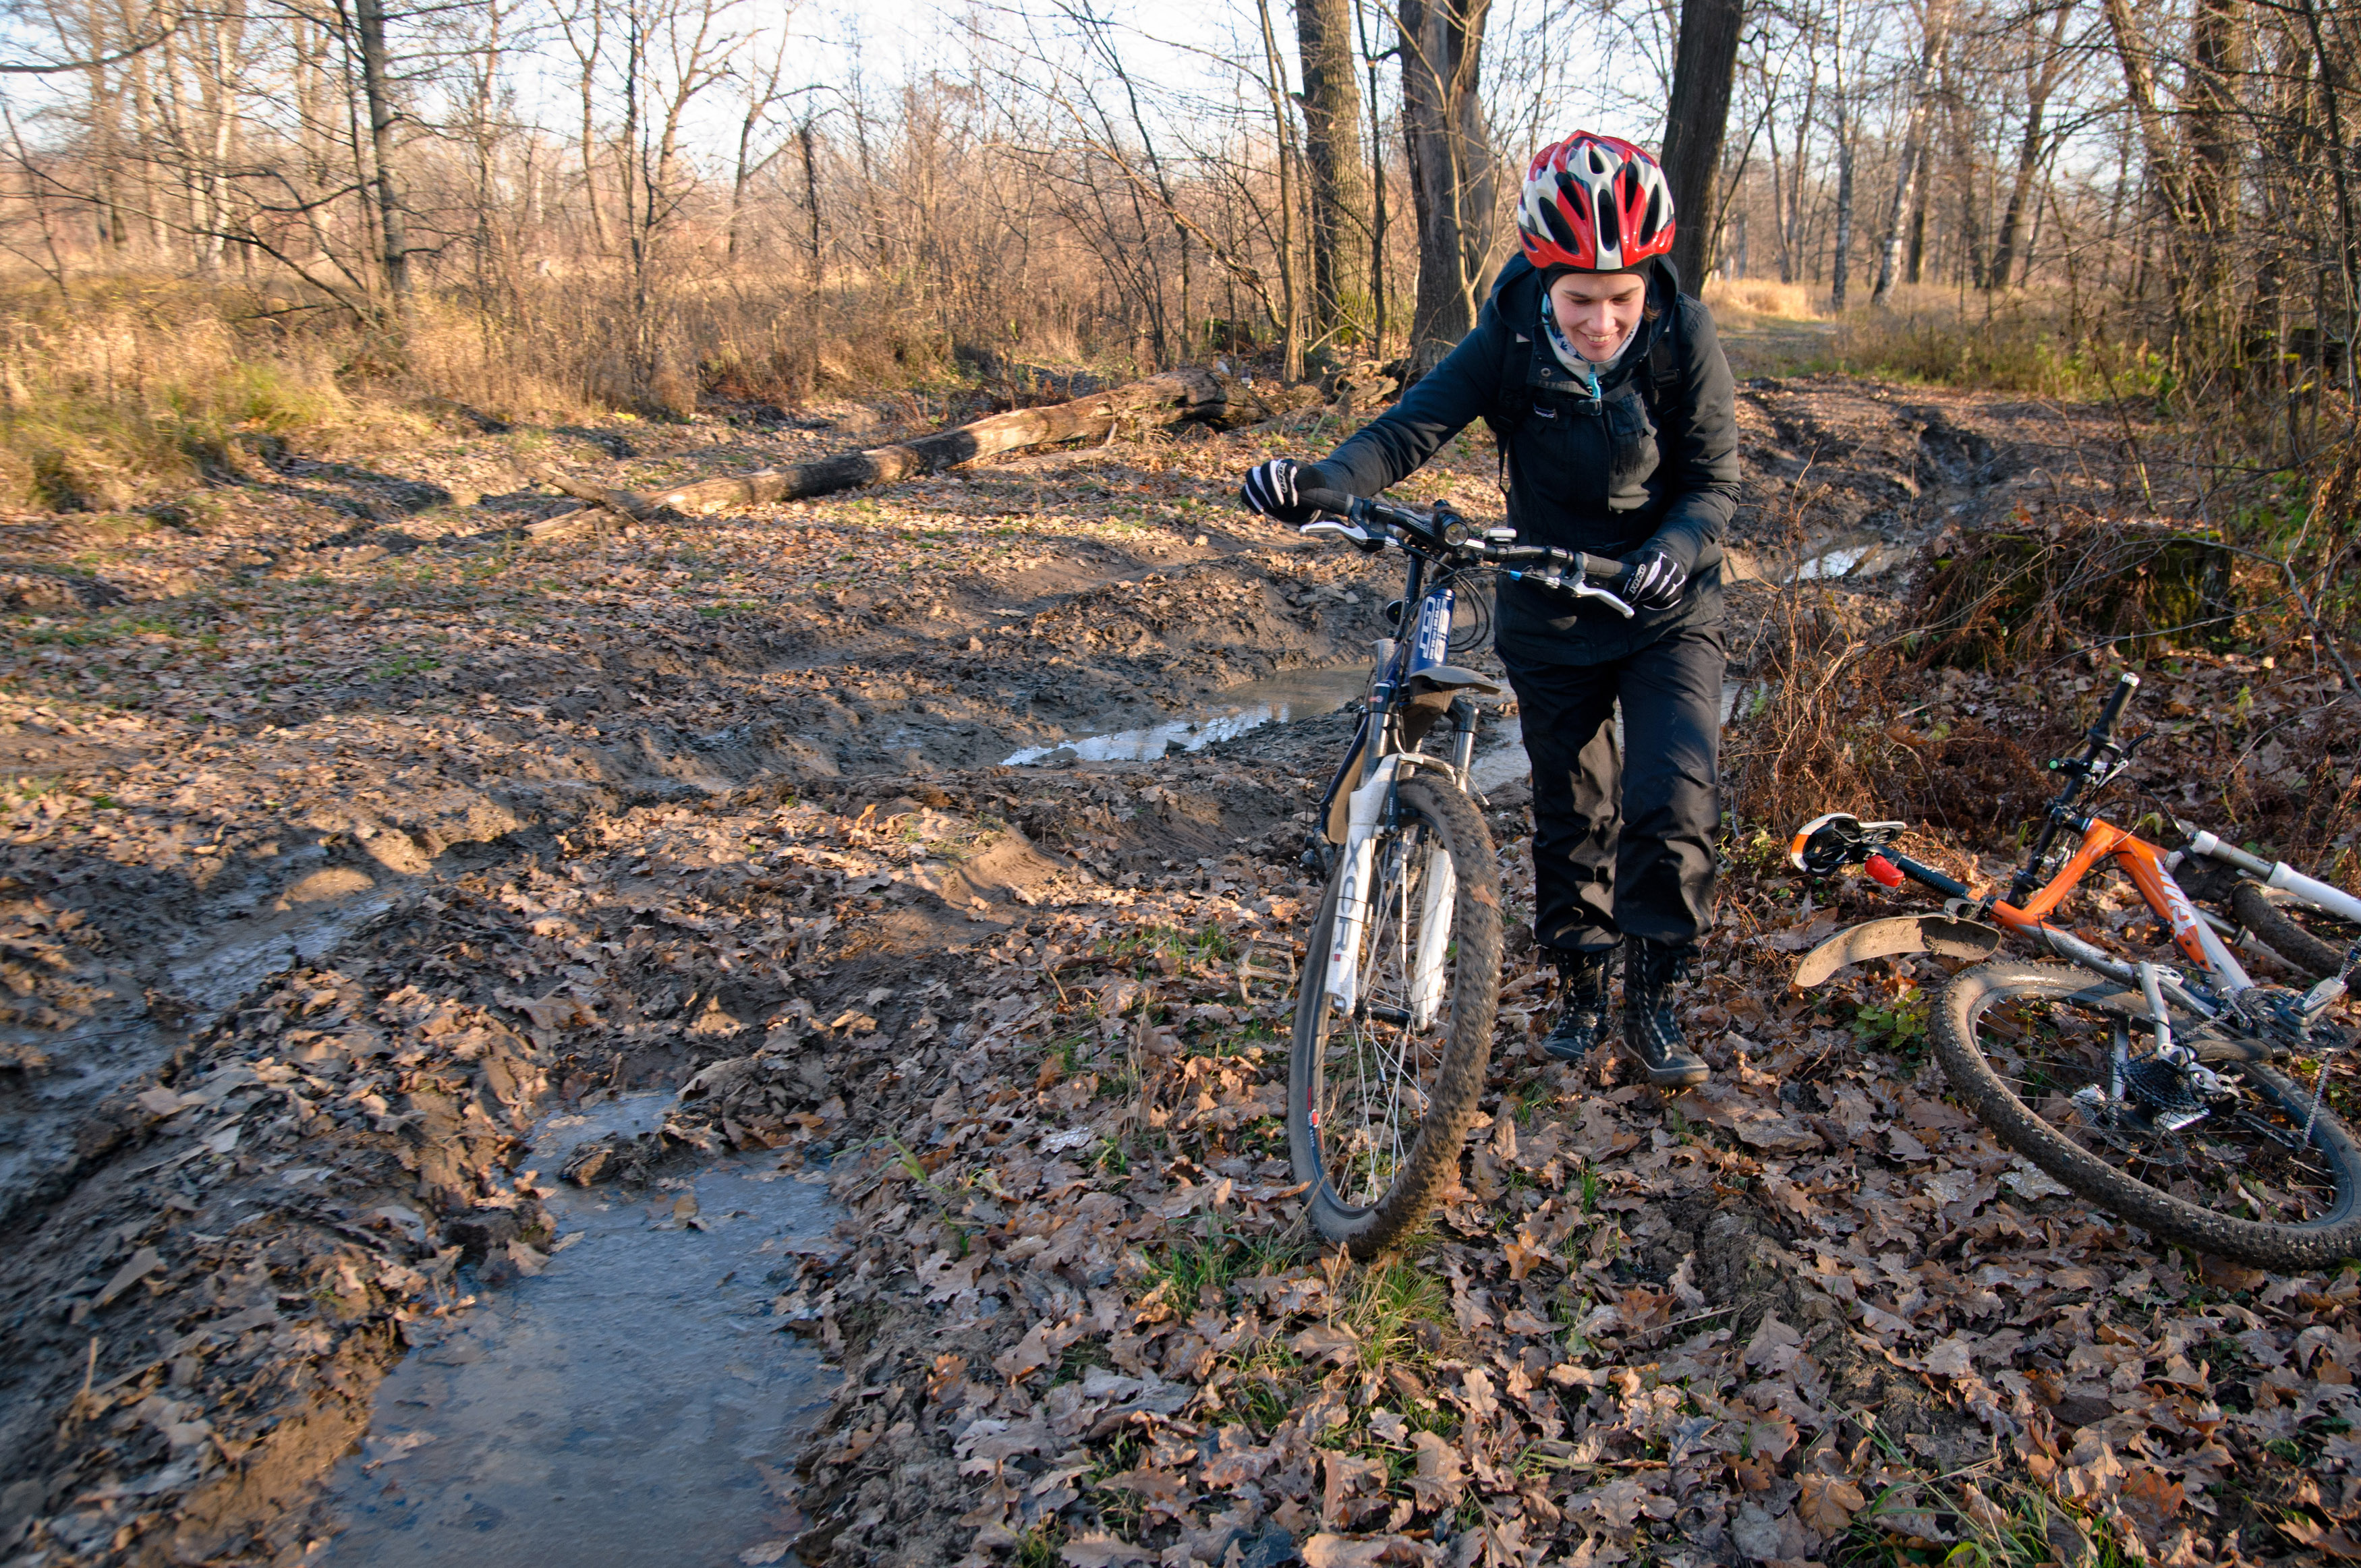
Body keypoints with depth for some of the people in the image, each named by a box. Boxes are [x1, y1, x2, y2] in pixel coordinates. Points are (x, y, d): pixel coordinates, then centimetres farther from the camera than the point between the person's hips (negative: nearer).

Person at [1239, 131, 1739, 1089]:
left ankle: (1655, 996, 7)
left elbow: (1716, 480, -12)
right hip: (1551, 612, 1)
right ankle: (1579, 984, 32)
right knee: (1570, 810, 11)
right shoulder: (1511, 343, -16)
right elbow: (1416, 423, -26)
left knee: (1675, 802, -14)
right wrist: (1321, 482, -45)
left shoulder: (1683, 342, -16)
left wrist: (1676, 548, -34)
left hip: (1666, 611, -1)